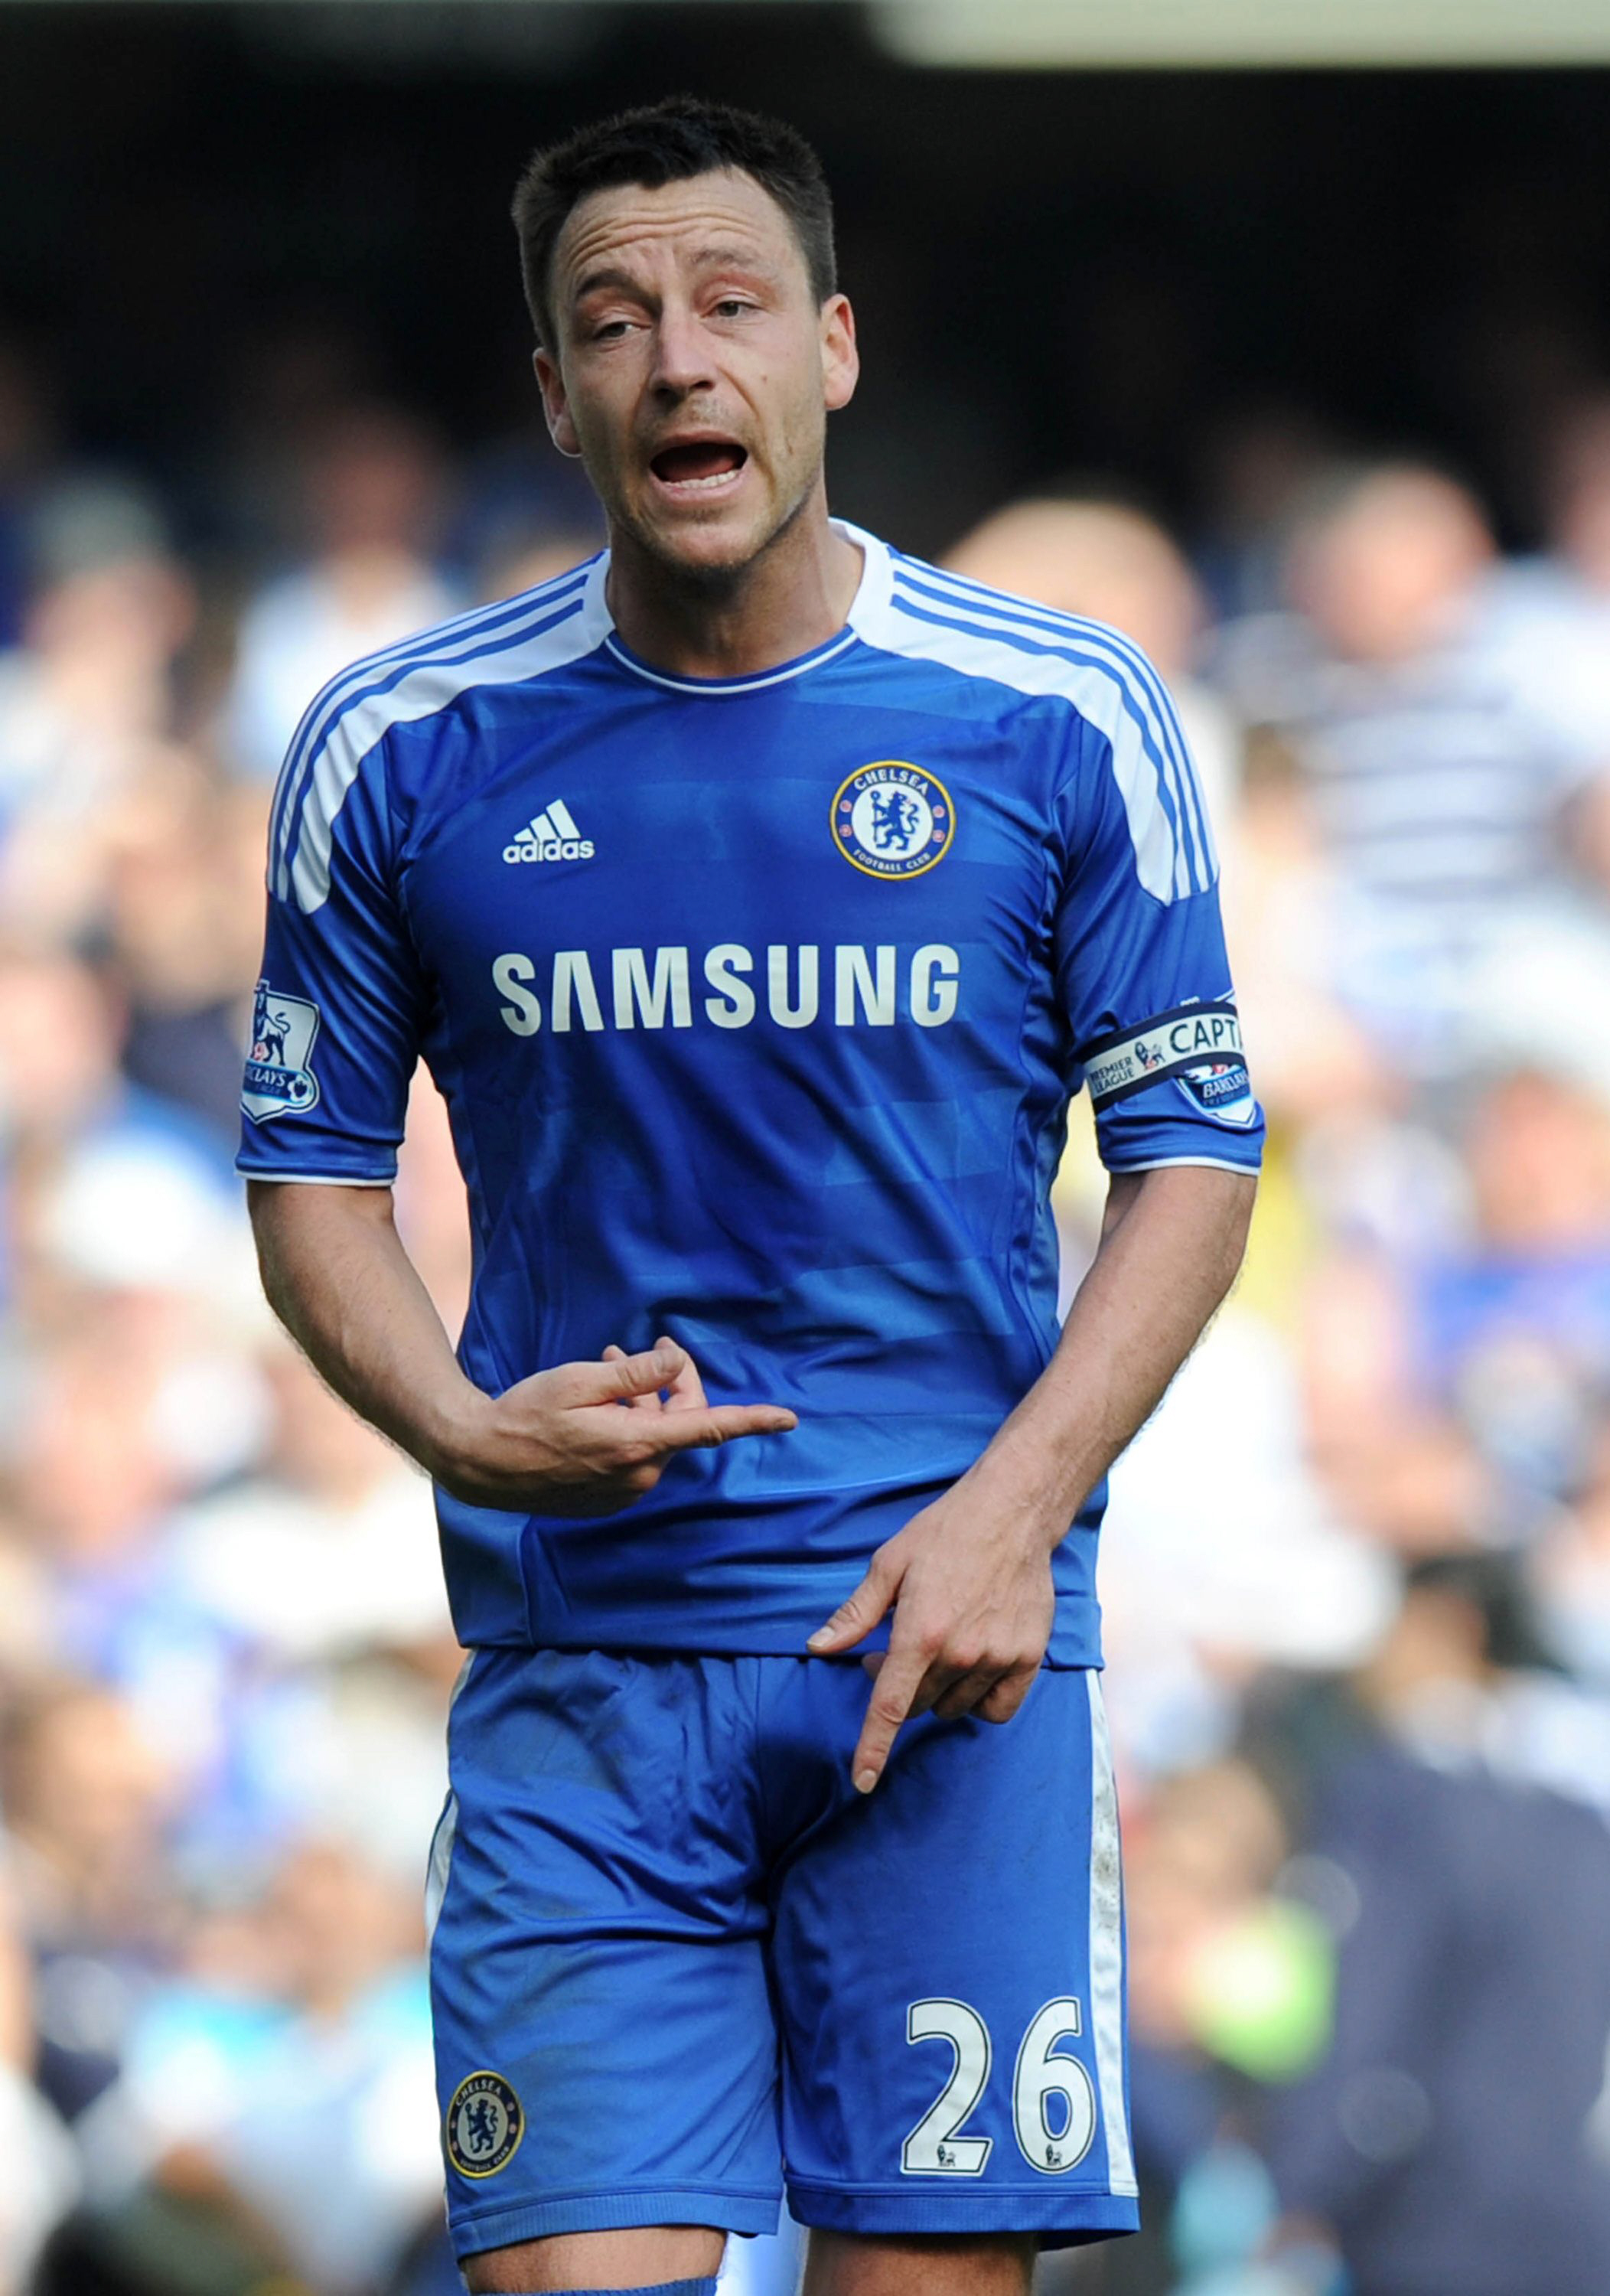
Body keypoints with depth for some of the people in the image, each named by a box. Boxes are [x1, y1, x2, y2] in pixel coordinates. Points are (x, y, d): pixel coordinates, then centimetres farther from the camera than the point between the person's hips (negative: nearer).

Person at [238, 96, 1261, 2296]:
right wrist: (458, 1431, -9)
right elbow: (311, 1165, 11)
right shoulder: (400, 753, 2)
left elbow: (1194, 1142, 5)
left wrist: (1012, 1510, -8)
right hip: (577, 1671, 0)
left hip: (949, 1639, 0)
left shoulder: (1060, 721, 0)